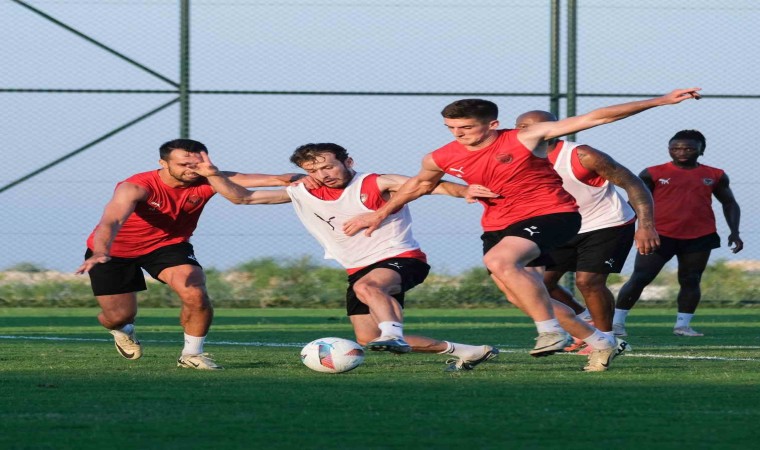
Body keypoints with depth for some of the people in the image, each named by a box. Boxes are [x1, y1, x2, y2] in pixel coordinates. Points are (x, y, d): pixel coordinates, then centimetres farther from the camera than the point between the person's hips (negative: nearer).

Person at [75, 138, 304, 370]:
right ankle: (122, 330, 42)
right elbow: (111, 222, -48)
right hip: (115, 250, -3)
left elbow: (246, 179, -40)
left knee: (196, 295, -22)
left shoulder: (206, 182, -24)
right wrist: (100, 253, -70)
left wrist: (280, 179, -62)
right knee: (119, 315, 1)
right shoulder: (135, 187, -34)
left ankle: (192, 355, 2)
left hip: (168, 245, 3)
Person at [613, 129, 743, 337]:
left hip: (699, 237, 2)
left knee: (690, 281, 3)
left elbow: (729, 203, 16)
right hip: (660, 234, -2)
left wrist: (734, 232, 5)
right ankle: (617, 321, -2)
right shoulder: (652, 174, -1)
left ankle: (683, 325, 11)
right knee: (640, 278, -6)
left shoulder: (715, 176, 7)